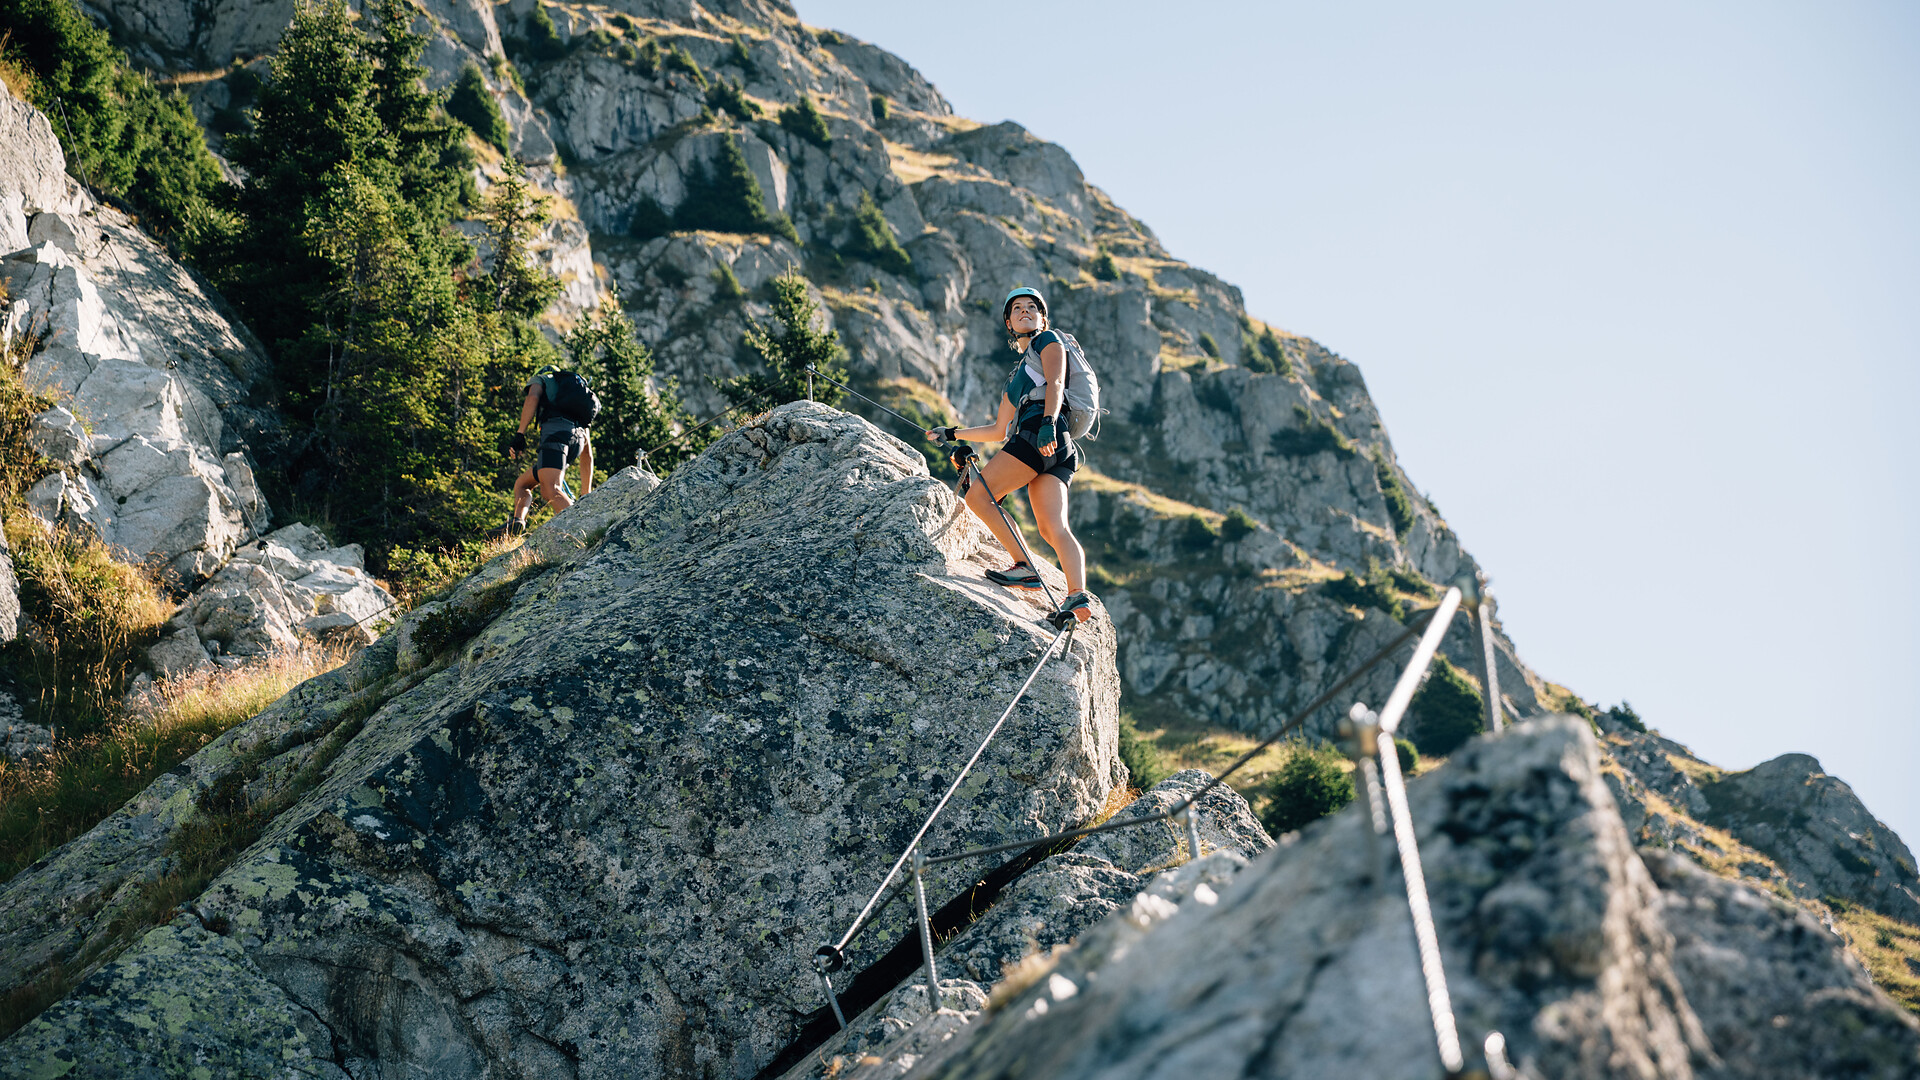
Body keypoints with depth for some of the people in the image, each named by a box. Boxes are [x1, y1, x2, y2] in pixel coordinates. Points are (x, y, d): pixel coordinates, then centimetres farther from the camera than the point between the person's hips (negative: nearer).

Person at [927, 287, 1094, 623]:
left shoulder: (1048, 341, 14)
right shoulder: (1016, 375, 36)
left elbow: (1055, 383, -6)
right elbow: (999, 431, 40)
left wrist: (1048, 422, -24)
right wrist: (952, 434, 43)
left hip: (1045, 435, -7)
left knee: (978, 495, -8)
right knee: (1053, 528, -11)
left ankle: (1025, 567, -15)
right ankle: (1078, 595, -29)